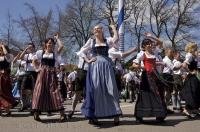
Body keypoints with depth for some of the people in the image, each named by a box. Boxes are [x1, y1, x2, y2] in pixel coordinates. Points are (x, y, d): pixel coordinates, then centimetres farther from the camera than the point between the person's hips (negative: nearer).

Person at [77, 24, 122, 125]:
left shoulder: (107, 40, 13)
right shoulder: (91, 41, 13)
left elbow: (116, 38, -7)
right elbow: (81, 52, 12)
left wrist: (113, 28, 6)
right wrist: (87, 60, -1)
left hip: (106, 66, 1)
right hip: (95, 67, 0)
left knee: (110, 88, -4)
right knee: (95, 89, -2)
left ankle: (115, 114, -1)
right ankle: (93, 116, 4)